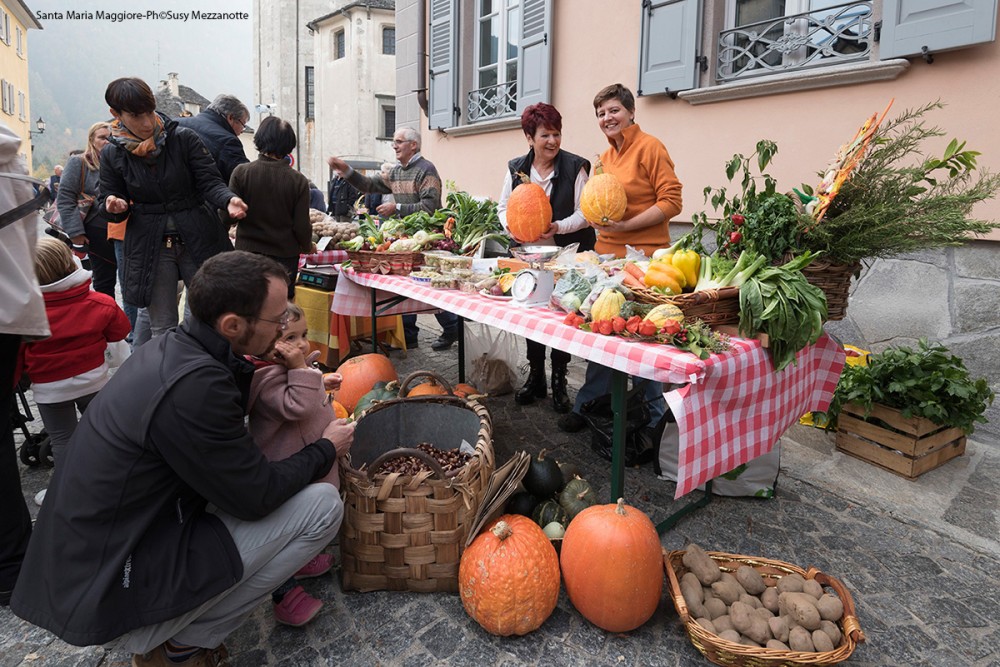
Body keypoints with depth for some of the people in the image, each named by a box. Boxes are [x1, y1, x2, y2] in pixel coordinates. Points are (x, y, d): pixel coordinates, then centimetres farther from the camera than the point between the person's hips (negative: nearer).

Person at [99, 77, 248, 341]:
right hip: (149, 247, 1)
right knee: (162, 330, 7)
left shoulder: (184, 138, -5)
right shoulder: (112, 154, 2)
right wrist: (114, 206, -15)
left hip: (198, 240, -1)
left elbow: (210, 182, -7)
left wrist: (229, 200, -29)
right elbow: (108, 205, 10)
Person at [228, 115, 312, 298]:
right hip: (285, 256, 0)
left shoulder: (241, 172, -9)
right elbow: (302, 226, -6)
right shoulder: (298, 181, -8)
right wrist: (307, 246, 13)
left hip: (248, 252, 0)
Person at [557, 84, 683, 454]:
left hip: (642, 256, -7)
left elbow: (671, 201, -12)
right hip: (606, 253, 7)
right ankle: (588, 406, 26)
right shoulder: (605, 156, 16)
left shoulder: (649, 147, -6)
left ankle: (652, 420, 18)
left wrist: (627, 225, -19)